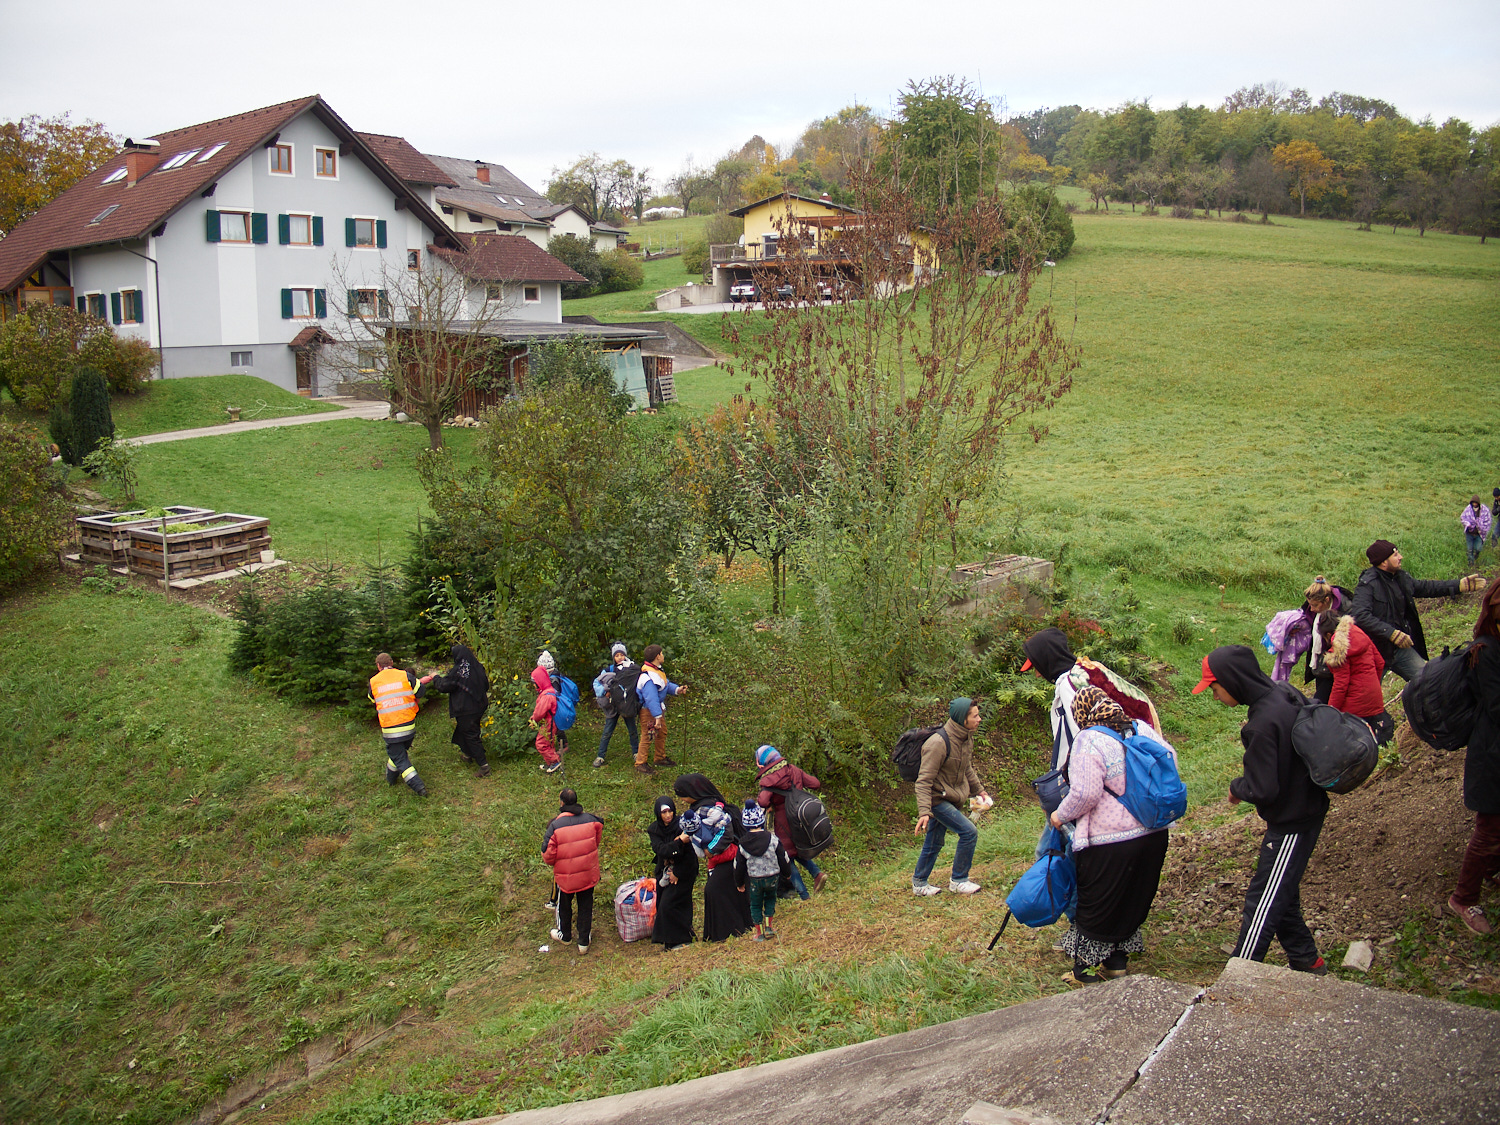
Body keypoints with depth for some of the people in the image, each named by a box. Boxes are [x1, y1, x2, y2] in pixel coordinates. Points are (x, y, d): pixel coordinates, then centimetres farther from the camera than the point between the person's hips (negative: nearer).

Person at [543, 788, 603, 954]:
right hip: (589, 874, 2)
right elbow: (597, 839, 9)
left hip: (565, 875, -2)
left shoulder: (555, 825, -23)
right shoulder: (591, 819, -12)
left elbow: (547, 855, -18)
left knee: (564, 905, 23)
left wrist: (551, 862, 6)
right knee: (585, 906, 18)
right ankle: (584, 941, 28)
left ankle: (564, 935, 44)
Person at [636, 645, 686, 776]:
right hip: (649, 711, -11)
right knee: (647, 736, -4)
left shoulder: (657, 671, 4)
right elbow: (651, 699, -31)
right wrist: (657, 717, -30)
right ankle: (640, 764, 5)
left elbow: (666, 684, 13)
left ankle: (660, 758, 37)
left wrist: (677, 689, -7)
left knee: (662, 733, 21)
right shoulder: (648, 677, -30)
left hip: (658, 708, 11)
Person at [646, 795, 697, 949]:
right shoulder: (654, 829, -2)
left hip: (683, 871, -5)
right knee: (662, 906, 4)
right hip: (664, 871, 5)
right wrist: (679, 842, -29)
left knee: (668, 905, -11)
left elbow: (690, 854, -14)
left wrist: (677, 873, -10)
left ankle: (679, 939, 2)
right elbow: (659, 850, -16)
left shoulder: (682, 825, -15)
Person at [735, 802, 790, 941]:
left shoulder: (743, 845, -9)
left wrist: (739, 883, 14)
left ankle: (759, 932, 20)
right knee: (770, 898, 25)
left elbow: (739, 866, 0)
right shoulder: (772, 840, -13)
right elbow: (783, 858, -4)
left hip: (754, 880, 0)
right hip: (772, 877, 0)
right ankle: (769, 927, 20)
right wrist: (787, 873, 14)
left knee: (755, 905, 17)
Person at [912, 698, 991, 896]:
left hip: (952, 799, 8)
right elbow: (924, 781, -25)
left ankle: (919, 883, 28)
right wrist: (924, 812, -32)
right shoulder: (938, 744, -25)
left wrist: (979, 790, 25)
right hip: (938, 799, -8)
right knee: (969, 832, -13)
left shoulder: (967, 738, 2)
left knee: (934, 843, 15)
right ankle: (958, 881, 2)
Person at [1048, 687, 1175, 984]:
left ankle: (1085, 968, 23)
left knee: (1095, 904, 12)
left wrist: (1060, 815, -7)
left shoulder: (1088, 741, -17)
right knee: (1134, 901, 22)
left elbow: (1085, 794, -23)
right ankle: (1118, 960, 34)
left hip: (1109, 841, -6)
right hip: (1153, 836, 6)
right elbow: (1170, 758, 18)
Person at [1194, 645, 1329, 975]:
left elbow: (1262, 790, -28)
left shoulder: (1263, 723, -29)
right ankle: (1307, 961, 35)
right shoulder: (1286, 693, -3)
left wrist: (1237, 787, -6)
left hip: (1291, 824, -9)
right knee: (1281, 894, 22)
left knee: (1263, 902, 3)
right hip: (1307, 809, 9)